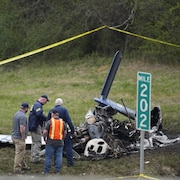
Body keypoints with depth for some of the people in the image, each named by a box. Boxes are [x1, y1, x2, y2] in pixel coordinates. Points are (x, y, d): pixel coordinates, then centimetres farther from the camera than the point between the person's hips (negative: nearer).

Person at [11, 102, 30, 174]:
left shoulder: (16, 114, 10)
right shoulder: (23, 116, -21)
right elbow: (22, 128, -28)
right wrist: (23, 137, -17)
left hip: (14, 136, 10)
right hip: (19, 138, -10)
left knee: (21, 152, 21)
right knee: (19, 153, -1)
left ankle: (23, 166, 32)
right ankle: (17, 169, 4)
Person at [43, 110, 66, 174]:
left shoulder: (50, 122, -8)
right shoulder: (62, 122, 5)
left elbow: (45, 132, -12)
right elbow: (65, 132, 7)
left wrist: (44, 138, 3)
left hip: (51, 142, -3)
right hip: (60, 142, 3)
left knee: (48, 157, 3)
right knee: (58, 156, 8)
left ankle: (46, 171, 7)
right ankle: (57, 170, 10)